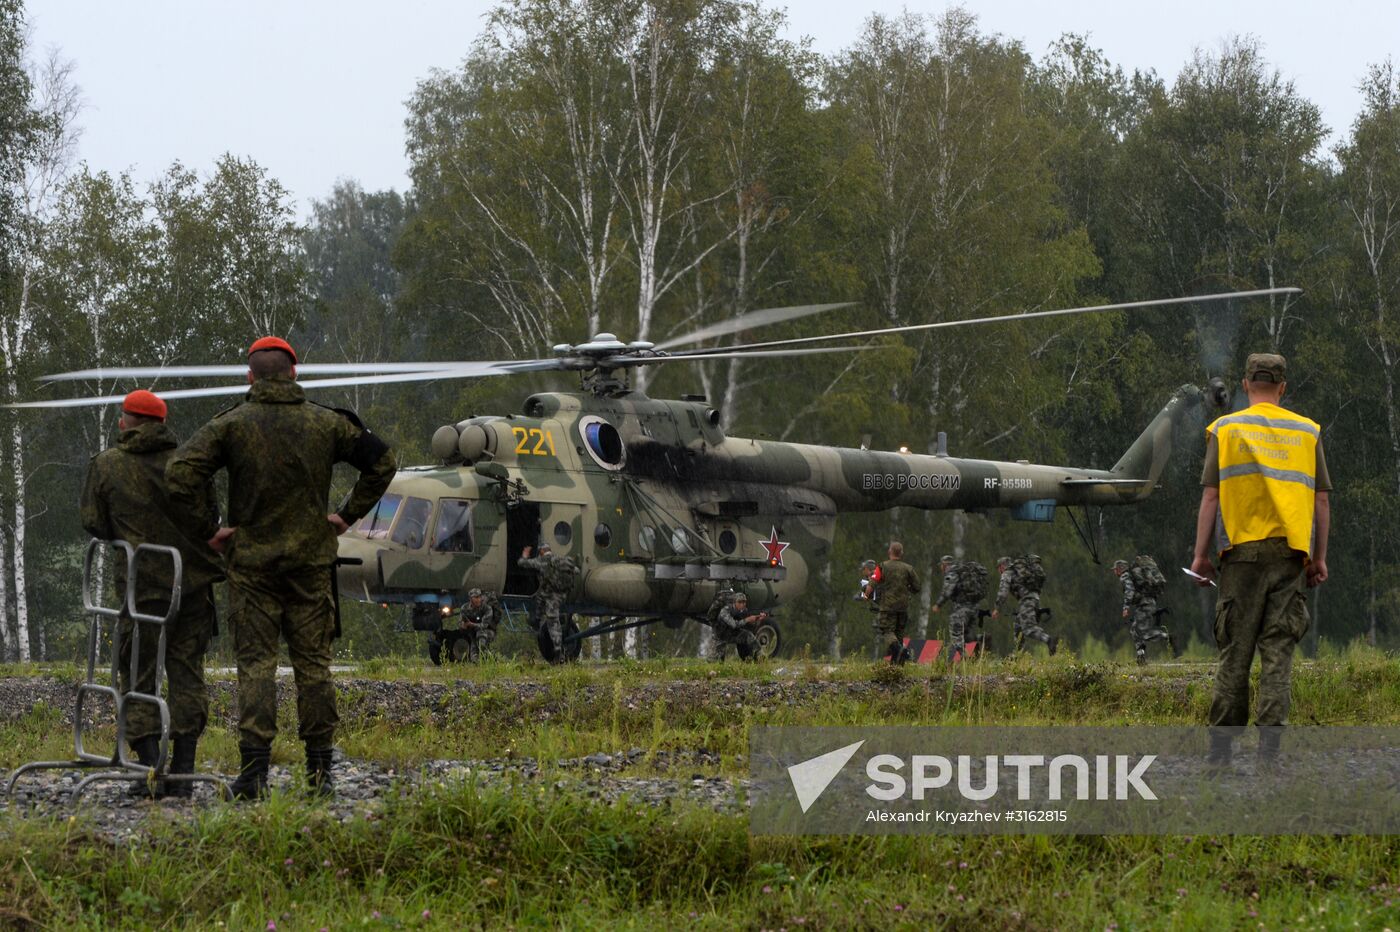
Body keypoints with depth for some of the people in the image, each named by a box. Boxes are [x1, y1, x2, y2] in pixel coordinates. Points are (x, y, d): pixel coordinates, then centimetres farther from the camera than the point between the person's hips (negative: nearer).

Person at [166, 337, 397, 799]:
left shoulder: (231, 425, -5)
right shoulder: (326, 423, 3)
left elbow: (179, 475, -15)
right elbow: (382, 460, 8)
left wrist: (209, 529, -6)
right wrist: (348, 515, 10)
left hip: (251, 562, -2)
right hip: (311, 561, 2)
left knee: (255, 664, -1)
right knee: (313, 664, 8)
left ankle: (254, 771, -9)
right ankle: (319, 770, 8)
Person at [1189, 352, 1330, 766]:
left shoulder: (1225, 429, 3)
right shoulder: (1307, 432, 8)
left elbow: (1210, 497, -1)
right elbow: (1322, 500, 7)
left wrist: (1200, 555, 3)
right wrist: (1319, 558, 13)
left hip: (1242, 550, -1)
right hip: (1291, 552, 1)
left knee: (1235, 651, 4)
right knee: (1278, 650, 0)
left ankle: (1221, 747, 6)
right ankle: (1269, 745, -8)